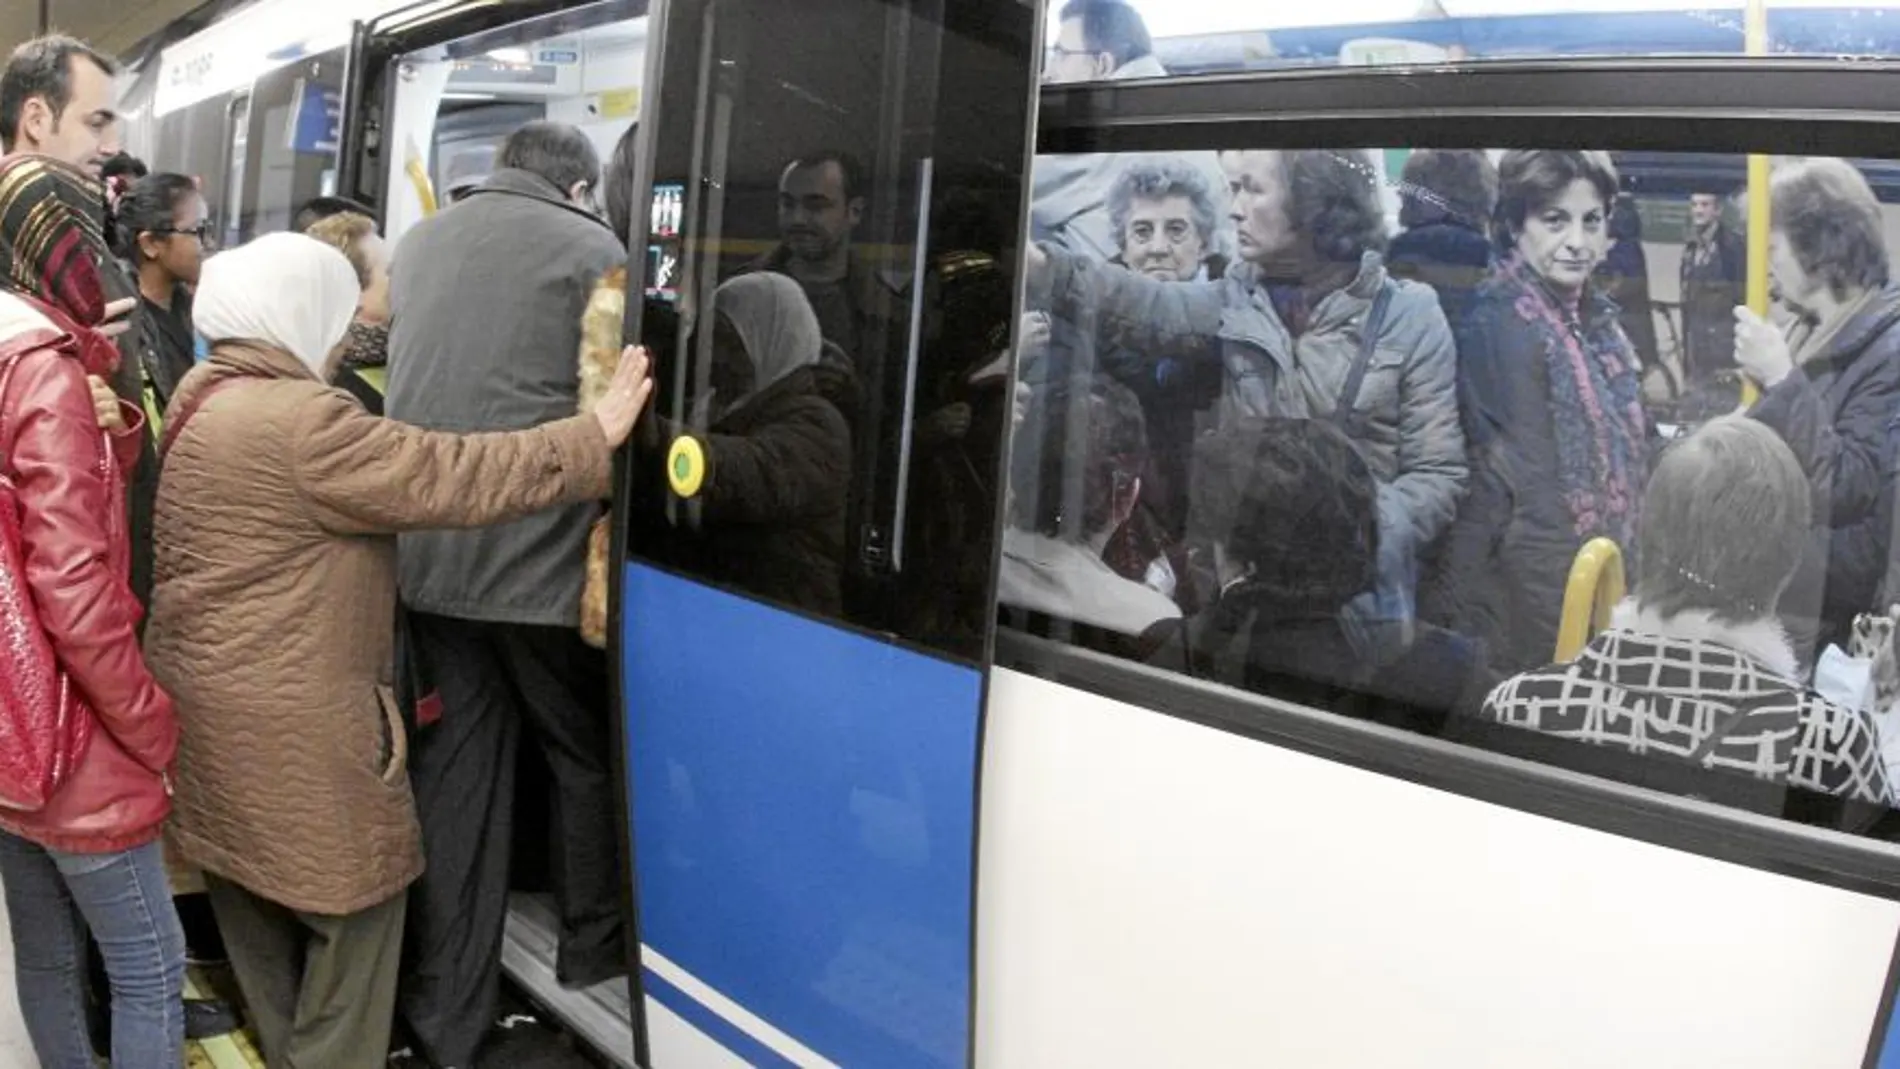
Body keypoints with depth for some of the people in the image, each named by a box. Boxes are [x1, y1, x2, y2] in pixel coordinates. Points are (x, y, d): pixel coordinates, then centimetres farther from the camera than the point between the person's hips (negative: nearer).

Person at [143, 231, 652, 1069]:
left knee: (267, 910, 22)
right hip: (290, 721, -10)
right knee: (351, 901, 6)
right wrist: (595, 436, -18)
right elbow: (451, 479, -23)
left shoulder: (206, 395, 9)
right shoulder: (298, 423, -23)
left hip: (227, 701, 11)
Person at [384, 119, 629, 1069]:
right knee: (588, 755, 15)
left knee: (453, 768, 11)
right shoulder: (590, 248, -6)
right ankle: (594, 948, 31)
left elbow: (403, 380, 20)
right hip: (543, 556, -5)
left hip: (428, 554, 6)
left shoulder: (418, 242, 15)